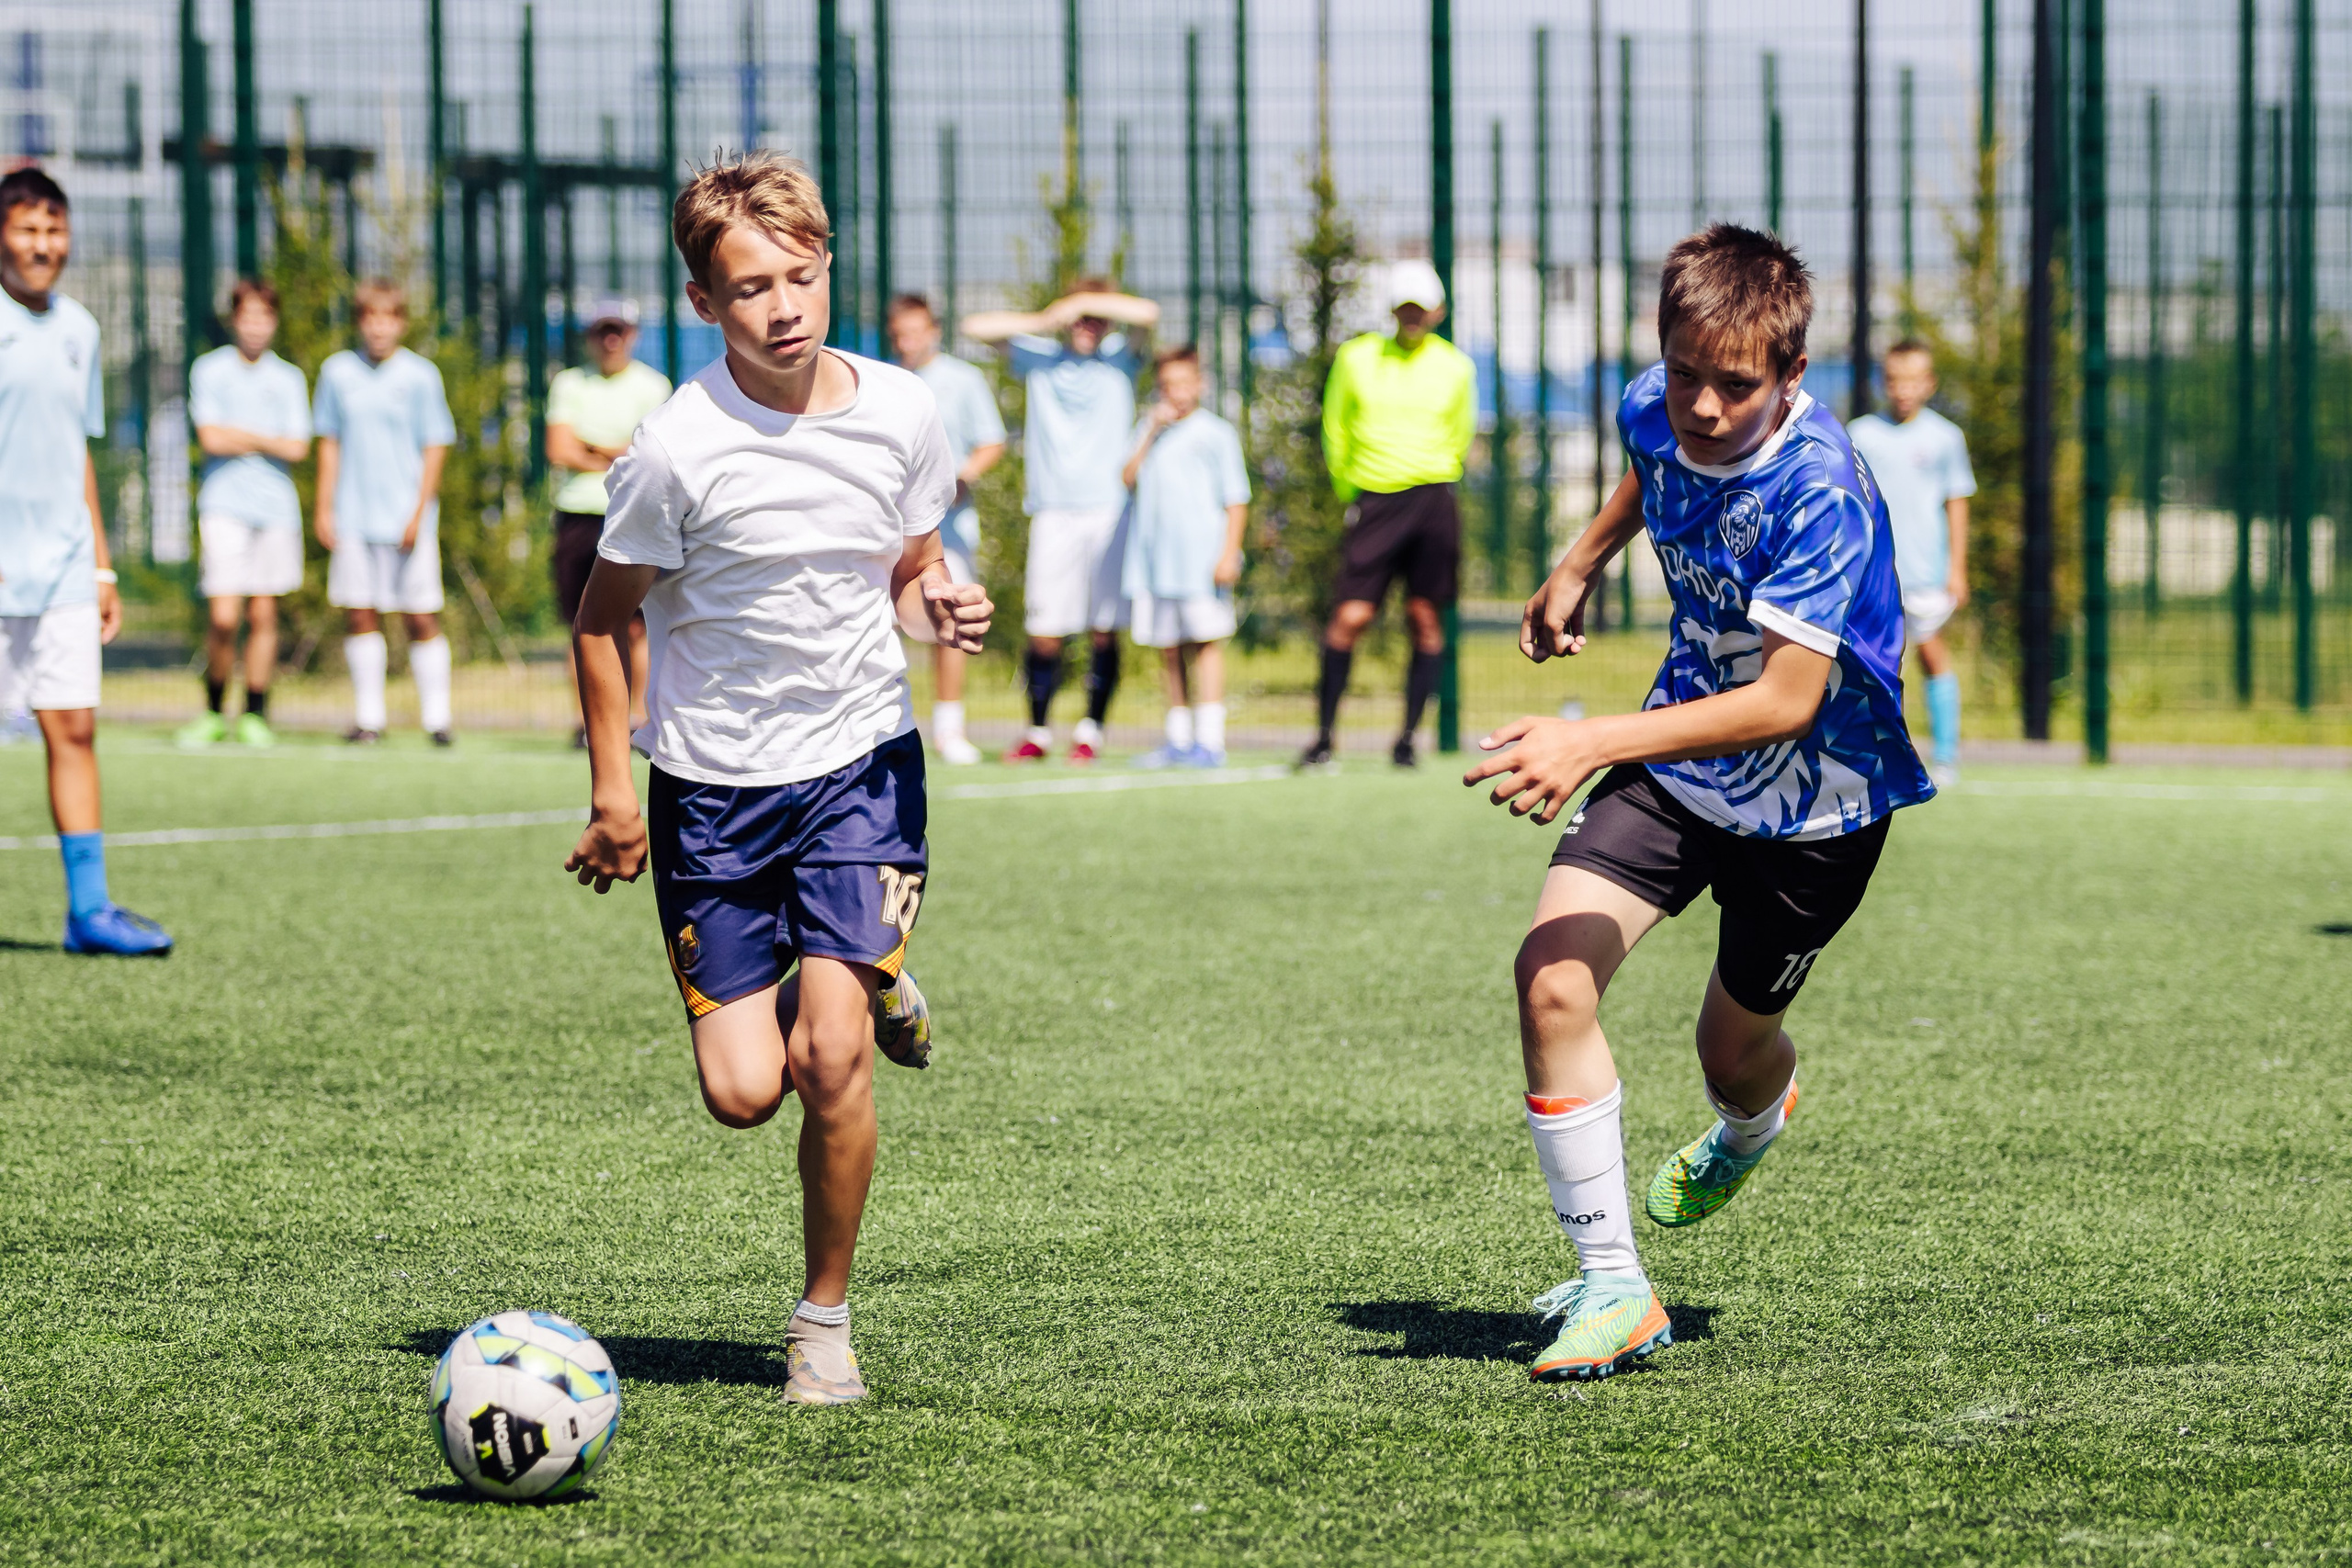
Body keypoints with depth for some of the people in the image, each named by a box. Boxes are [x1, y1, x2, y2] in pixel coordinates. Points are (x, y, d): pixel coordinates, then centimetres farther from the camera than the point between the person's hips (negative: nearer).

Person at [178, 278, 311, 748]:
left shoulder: (288, 379, 10)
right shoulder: (208, 370, 3)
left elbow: (298, 448, 1)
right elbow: (211, 438, -8)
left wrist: (244, 438, -4)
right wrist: (270, 440, -1)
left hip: (276, 507, 3)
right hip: (224, 503, -3)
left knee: (263, 615, 4)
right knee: (223, 617, -10)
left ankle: (255, 715, 12)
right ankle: (212, 713, 5)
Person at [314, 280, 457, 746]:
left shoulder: (420, 375, -2)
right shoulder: (337, 371, 6)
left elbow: (435, 448, 0)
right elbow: (329, 442, 13)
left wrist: (419, 512, -8)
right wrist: (324, 507, 7)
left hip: (407, 518, -3)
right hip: (353, 517, 3)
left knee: (422, 617, -2)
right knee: (361, 615, 3)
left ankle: (436, 717, 4)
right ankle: (369, 717, 10)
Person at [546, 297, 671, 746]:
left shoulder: (652, 386, 5)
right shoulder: (569, 383, 9)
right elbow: (559, 451, -2)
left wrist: (592, 448, -4)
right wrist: (620, 460, -3)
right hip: (577, 518, 2)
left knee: (635, 626, -6)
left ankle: (636, 717, 2)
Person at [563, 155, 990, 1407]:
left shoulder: (900, 413, -5)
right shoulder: (677, 449, -15)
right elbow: (601, 617, -2)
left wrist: (941, 605, -11)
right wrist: (611, 791, -6)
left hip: (860, 762, 1)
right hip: (712, 785, -1)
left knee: (831, 1059, -15)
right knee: (742, 1093, -3)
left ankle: (826, 1320, 4)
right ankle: (859, 982, 31)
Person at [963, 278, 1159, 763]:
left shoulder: (1118, 358, 9)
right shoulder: (1039, 357, 12)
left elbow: (1147, 315, -9)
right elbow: (975, 326, 7)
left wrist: (1082, 303, -5)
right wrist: (1043, 321, 2)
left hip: (1109, 509, 0)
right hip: (1053, 513, 1)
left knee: (1105, 628, -2)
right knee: (1044, 629, -4)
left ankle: (1091, 730, 7)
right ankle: (1037, 731, 6)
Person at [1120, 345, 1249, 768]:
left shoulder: (1216, 433, 1)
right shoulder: (1149, 429, 15)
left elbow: (1236, 499, -1)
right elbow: (1129, 478, 3)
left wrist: (1228, 554, -10)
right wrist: (1151, 432, -4)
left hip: (1201, 555, -5)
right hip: (1153, 556, 5)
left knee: (1205, 644, -6)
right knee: (1170, 650, 9)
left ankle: (1209, 740, -6)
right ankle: (1178, 739, 15)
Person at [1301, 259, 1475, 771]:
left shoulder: (1454, 367, 7)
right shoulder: (1356, 358, 5)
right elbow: (1335, 431, 14)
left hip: (1433, 499, 1)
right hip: (1372, 499, -1)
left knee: (1425, 619, 0)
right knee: (1349, 617, -8)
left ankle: (1408, 737, 7)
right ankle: (1324, 735, 0)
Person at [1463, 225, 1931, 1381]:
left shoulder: (1820, 491, -33)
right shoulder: (1656, 410, -12)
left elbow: (1786, 700, -37)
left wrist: (1591, 744, -45)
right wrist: (1580, 567, 28)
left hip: (1812, 801, -5)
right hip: (1681, 754, 5)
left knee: (1733, 1046, 13)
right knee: (1552, 973, -18)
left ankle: (1752, 1128, 55)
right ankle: (1611, 1288, -9)